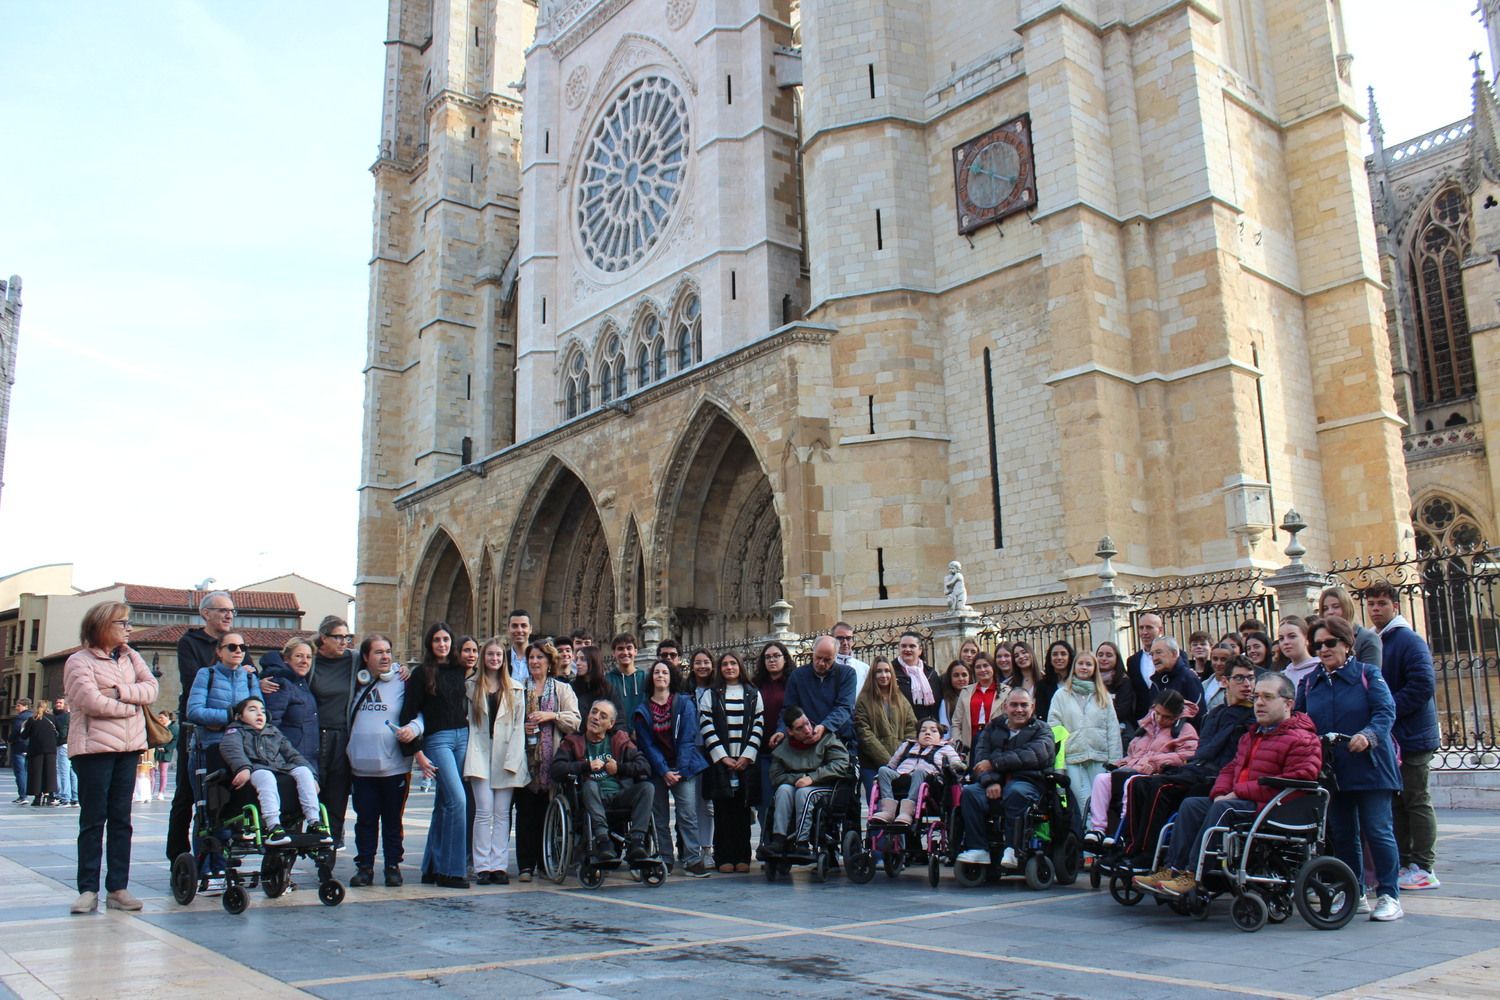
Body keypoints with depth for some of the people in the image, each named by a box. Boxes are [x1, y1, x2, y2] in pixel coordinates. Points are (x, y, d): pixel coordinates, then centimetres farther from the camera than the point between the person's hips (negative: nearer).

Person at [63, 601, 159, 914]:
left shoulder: (131, 657, 13)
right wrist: (132, 706, -6)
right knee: (93, 820, 1)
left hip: (129, 747, 5)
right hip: (94, 748, -5)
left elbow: (151, 688, 1)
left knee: (121, 820, 6)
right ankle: (88, 890, 7)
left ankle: (118, 888, 10)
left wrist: (120, 691, -13)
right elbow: (91, 701, -17)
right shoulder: (80, 661, -4)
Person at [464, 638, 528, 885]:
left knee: (502, 813, 1)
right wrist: (472, 753, -6)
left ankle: (499, 866, 5)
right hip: (480, 753, -1)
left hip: (506, 755, 1)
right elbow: (466, 720, 5)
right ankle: (482, 866, -3)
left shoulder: (515, 689, 10)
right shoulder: (471, 686, 9)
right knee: (484, 811, -7)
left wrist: (513, 758, -4)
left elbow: (519, 725, 6)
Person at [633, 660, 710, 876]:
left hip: (683, 768, -2)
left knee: (688, 814, -10)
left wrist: (680, 770, -11)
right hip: (656, 770, 2)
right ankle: (664, 860, 9)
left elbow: (688, 739, -3)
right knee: (660, 816, 1)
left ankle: (693, 859, -8)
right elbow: (647, 744, 0)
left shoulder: (685, 703, 2)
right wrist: (664, 771, -10)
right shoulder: (643, 710, 5)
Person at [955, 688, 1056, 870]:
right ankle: (978, 849, -23)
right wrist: (990, 781, -17)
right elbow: (980, 758, 4)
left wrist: (994, 764, -14)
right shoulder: (993, 728, 21)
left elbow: (1032, 756, -10)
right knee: (970, 792, -26)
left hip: (1027, 782, -3)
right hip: (995, 784, 3)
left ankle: (1012, 849, -27)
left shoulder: (1041, 730, 13)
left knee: (1015, 792, -36)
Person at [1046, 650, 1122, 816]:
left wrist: (1114, 760, 0)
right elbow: (1053, 728, 3)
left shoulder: (1103, 696, 14)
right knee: (1086, 802, -12)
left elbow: (1113, 729, 9)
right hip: (1072, 758, -1)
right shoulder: (1061, 695, 8)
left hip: (1099, 757, 1)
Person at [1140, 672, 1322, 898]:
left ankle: (1193, 875, -31)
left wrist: (1239, 792, -18)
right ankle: (1172, 870, -17)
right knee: (1191, 804, -10)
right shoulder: (1251, 736, 24)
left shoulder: (1302, 740, -6)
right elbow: (1231, 768, 25)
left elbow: (1295, 781, -19)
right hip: (1240, 801, 9)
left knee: (1224, 809, -31)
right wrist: (1220, 793, 0)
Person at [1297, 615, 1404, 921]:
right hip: (1331, 770, 5)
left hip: (1369, 766, -5)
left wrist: (1368, 735, -30)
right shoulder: (1310, 683, 12)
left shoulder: (1367, 674, -1)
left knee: (1378, 830, -6)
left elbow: (1386, 711, -13)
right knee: (1343, 835, 10)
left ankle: (1389, 896, 2)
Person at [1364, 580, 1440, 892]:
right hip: (1387, 736, 8)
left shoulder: (1409, 641, -12)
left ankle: (1423, 867, 6)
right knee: (1396, 801, 12)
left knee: (1417, 800, -1)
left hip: (1410, 736, -8)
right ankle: (1402, 863, 20)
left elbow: (1423, 685, -22)